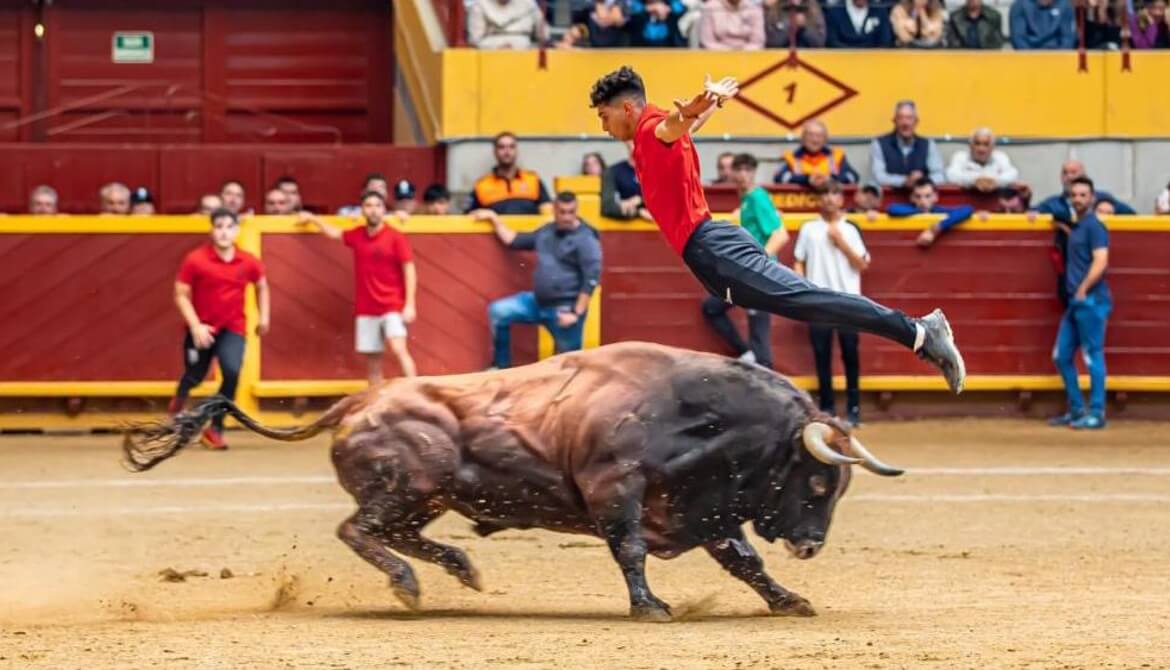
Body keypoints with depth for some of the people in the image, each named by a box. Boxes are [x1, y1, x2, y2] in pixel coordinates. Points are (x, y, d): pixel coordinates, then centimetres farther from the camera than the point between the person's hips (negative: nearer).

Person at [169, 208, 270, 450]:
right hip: (201, 328, -1)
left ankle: (215, 428, -6)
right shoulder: (195, 260, -15)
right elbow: (181, 296, -11)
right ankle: (179, 399, 53)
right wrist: (196, 326, -21)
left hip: (233, 329, 1)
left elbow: (262, 286, 15)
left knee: (232, 372, -22)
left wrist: (264, 317, 11)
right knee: (194, 377, 13)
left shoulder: (248, 262, -7)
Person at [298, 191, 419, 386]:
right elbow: (335, 233, 30)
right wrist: (312, 219, 41)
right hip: (366, 311, 5)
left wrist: (410, 304, -13)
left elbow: (409, 271, -6)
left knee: (399, 349, -23)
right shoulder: (357, 235, 8)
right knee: (372, 362, 4)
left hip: (392, 307, -5)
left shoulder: (395, 237, -6)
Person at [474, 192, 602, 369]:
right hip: (539, 301, 7)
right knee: (498, 311, -2)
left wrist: (576, 313, -19)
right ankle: (501, 366, 5)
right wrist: (493, 218, 21)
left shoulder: (585, 239, -12)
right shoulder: (547, 232, 11)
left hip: (565, 308, -7)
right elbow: (514, 241, 24)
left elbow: (591, 279, -17)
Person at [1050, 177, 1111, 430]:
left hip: (1092, 301, -10)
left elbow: (1100, 262, -18)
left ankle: (1096, 414, -2)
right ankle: (1076, 410, 19)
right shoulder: (1075, 227, 17)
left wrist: (1082, 290, -17)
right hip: (1076, 302, 10)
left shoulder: (1093, 226, -9)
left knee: (1093, 356, -6)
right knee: (1062, 356, 12)